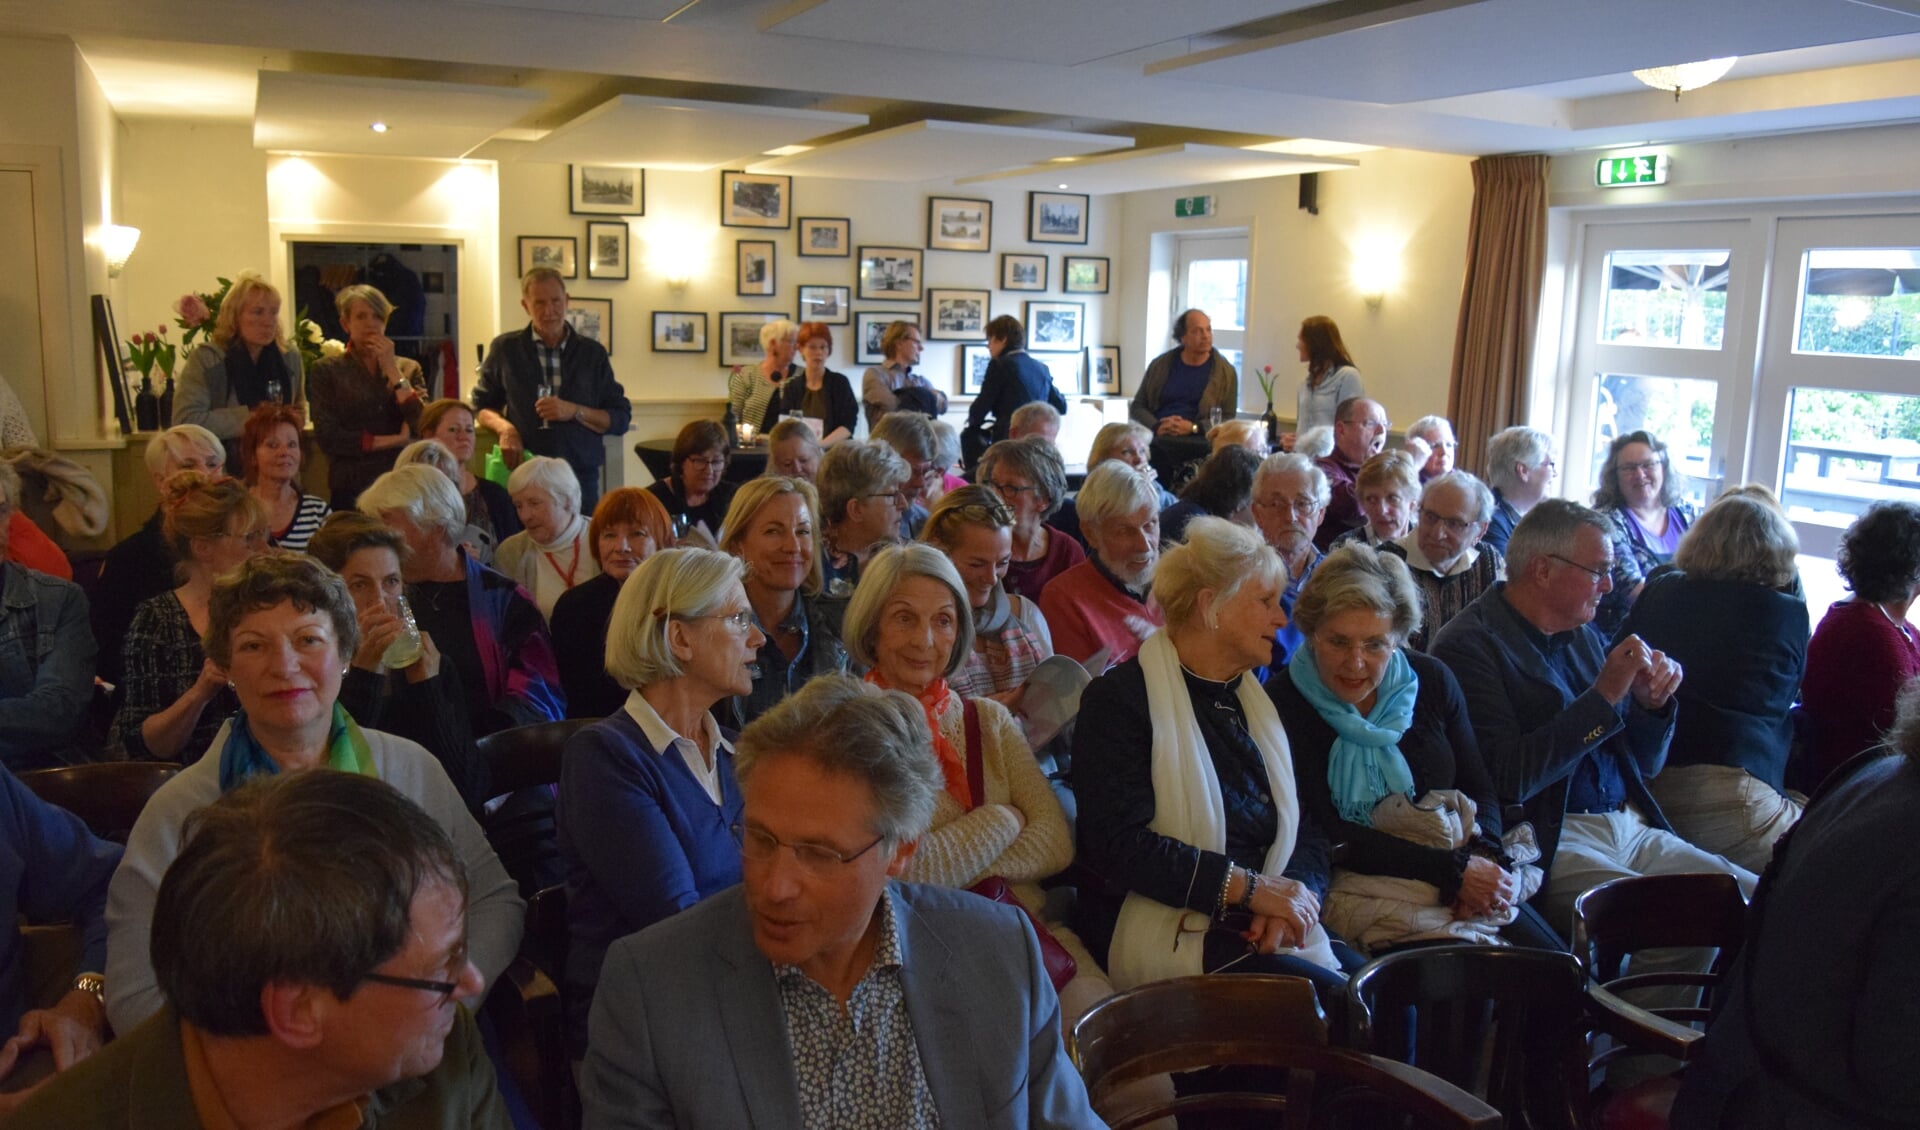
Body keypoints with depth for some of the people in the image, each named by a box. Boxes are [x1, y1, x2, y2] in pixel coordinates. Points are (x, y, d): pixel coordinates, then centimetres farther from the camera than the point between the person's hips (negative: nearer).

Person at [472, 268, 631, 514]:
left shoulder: (592, 353, 9)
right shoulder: (505, 349, 8)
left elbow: (620, 419, 6)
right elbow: (481, 406, 17)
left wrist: (574, 411, -9)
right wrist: (503, 427, -4)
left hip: (581, 477, 1)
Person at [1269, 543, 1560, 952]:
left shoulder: (1431, 680, 7)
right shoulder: (1282, 706, -11)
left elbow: (1480, 790, 11)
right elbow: (1324, 835, -13)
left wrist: (1485, 855, -12)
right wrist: (1453, 869, -17)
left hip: (1468, 880, 6)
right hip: (1363, 889, -6)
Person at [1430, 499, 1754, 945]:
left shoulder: (1584, 636, 15)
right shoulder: (1469, 645, -9)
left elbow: (1645, 765, 22)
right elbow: (1509, 779, -21)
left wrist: (1652, 702, 0)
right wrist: (1604, 696, -17)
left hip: (1635, 830, 8)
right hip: (1550, 842, -8)